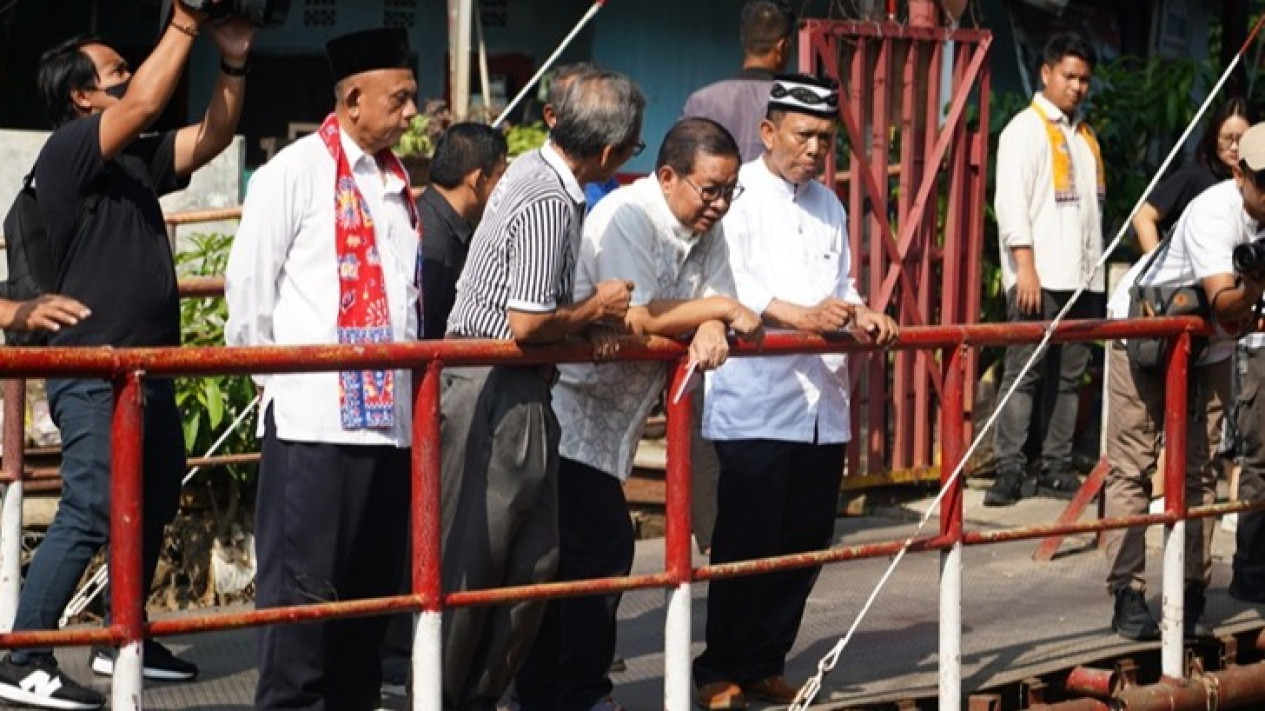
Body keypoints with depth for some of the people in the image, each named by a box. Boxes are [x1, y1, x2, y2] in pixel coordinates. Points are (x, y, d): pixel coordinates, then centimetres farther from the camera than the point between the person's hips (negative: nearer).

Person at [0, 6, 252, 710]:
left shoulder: (139, 161, 13)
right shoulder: (68, 151, -10)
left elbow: (212, 137, 14)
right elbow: (144, 103, -23)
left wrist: (234, 61, 2)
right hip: (96, 373, -9)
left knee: (152, 506, 17)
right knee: (90, 513, -15)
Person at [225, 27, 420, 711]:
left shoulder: (396, 182, 15)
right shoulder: (295, 172, -5)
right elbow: (248, 282, -4)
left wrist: (410, 367, 15)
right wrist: (274, 377, -3)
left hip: (389, 413, 7)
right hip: (311, 415, -7)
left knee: (372, 578, 10)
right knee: (301, 578, -4)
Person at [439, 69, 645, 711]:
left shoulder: (536, 170, 10)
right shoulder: (548, 202, -20)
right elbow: (528, 323, -23)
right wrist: (595, 308, -8)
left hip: (518, 393, 10)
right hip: (496, 394, -10)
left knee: (533, 554, 13)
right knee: (472, 558, -1)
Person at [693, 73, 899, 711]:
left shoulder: (828, 205, 18)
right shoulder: (738, 195, -4)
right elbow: (727, 283, -18)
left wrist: (861, 314, -1)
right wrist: (801, 315, -31)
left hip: (822, 408, 7)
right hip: (755, 403, -7)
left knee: (805, 543, 9)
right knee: (745, 543, -4)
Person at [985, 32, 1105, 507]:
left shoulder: (1085, 137, 21)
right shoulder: (1025, 129, -1)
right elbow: (1011, 201, -10)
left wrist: (1095, 269, 13)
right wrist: (1025, 266, -17)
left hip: (1082, 278, 7)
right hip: (1039, 277, -7)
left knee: (1069, 376, 6)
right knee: (1024, 373, -9)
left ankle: (1056, 469, 10)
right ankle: (1009, 472, -10)